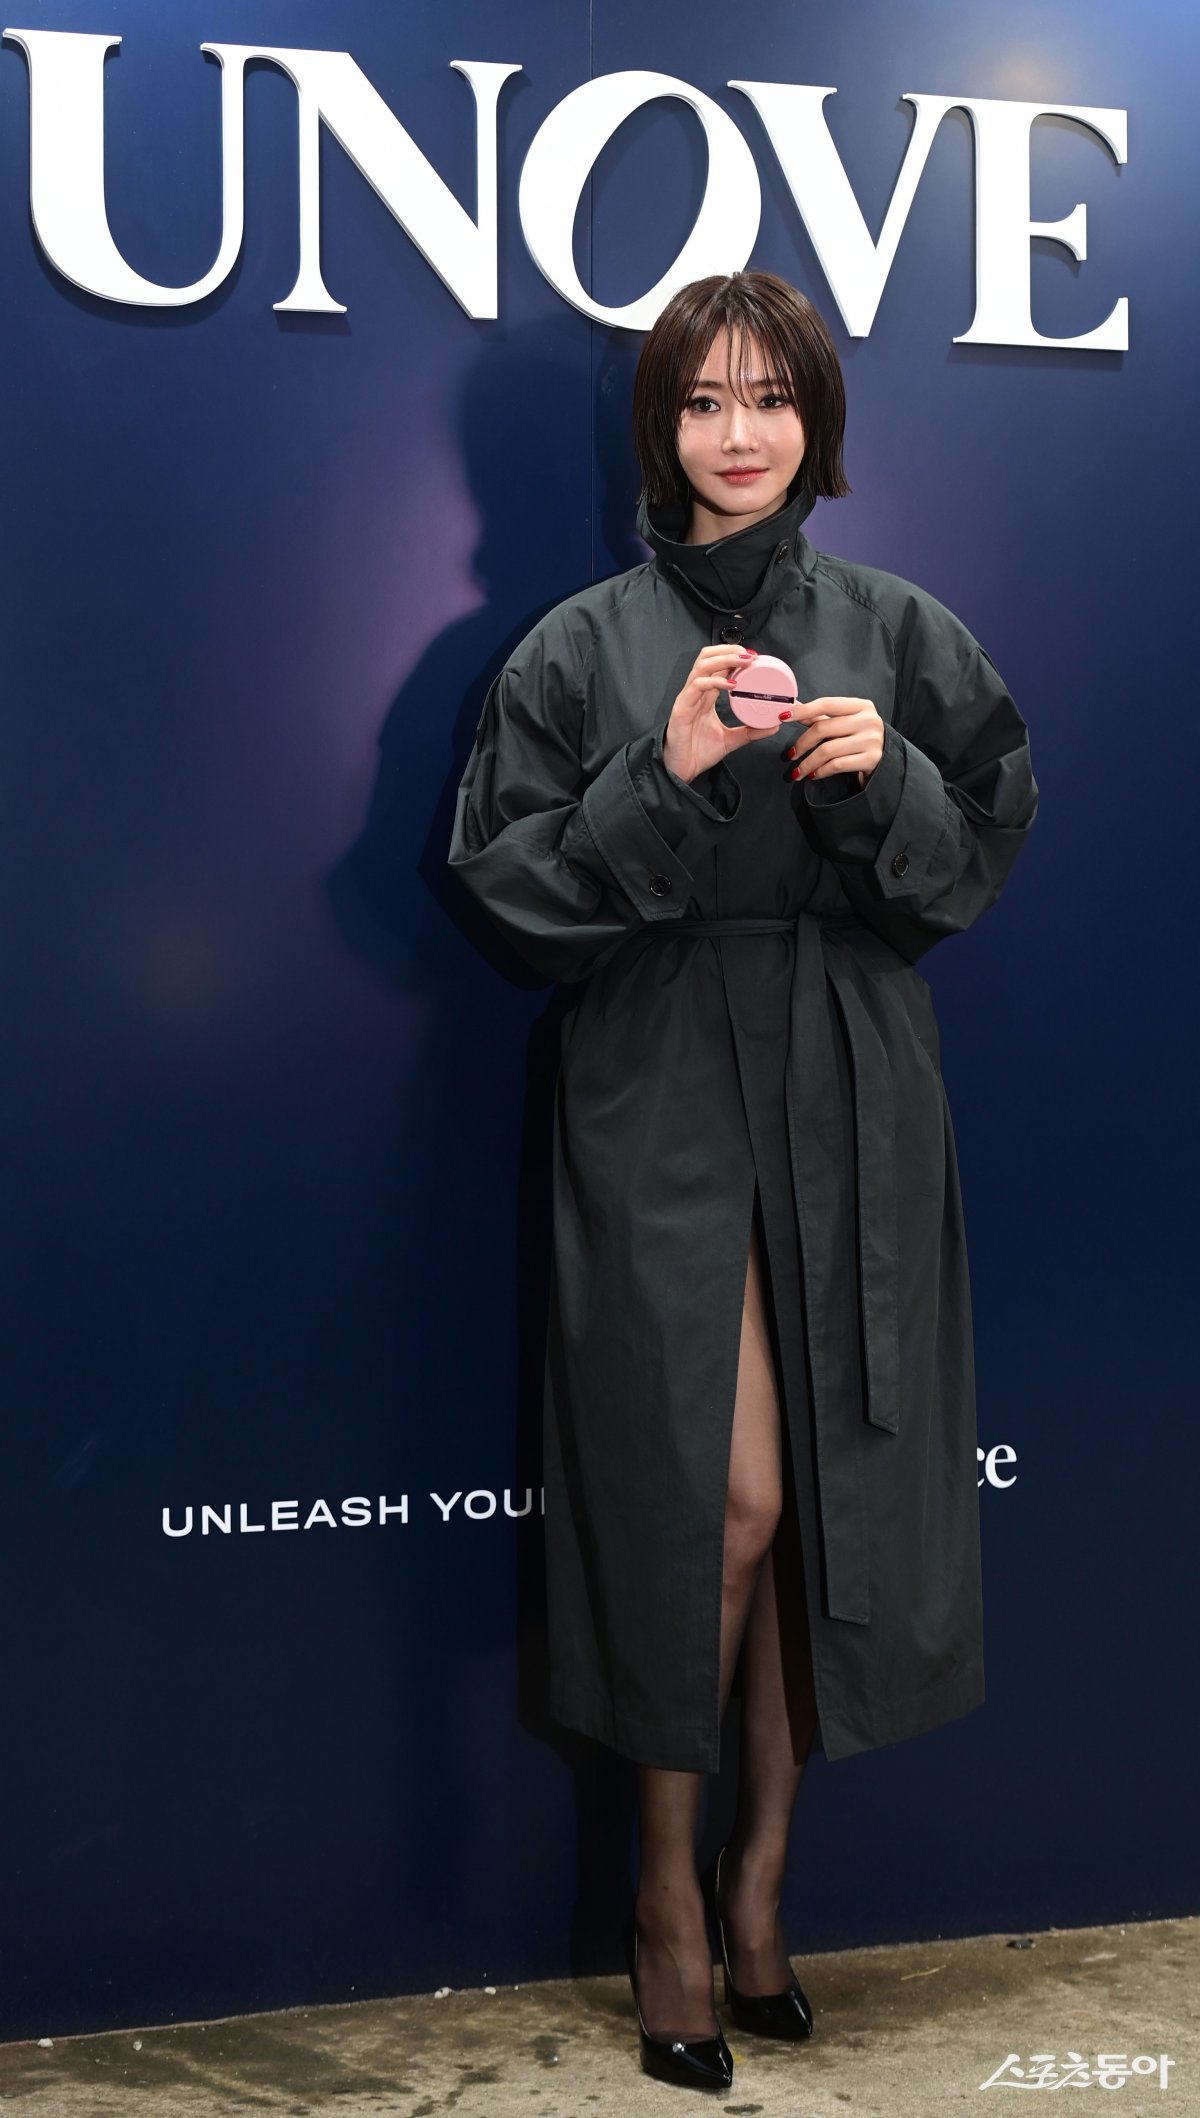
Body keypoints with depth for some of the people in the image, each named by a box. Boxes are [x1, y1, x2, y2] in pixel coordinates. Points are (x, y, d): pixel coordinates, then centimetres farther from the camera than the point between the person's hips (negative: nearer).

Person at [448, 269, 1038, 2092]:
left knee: (831, 1490, 4)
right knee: (721, 1494, -7)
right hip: (662, 1097, -2)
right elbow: (514, 879, -1)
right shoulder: (583, 646, 4)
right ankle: (669, 1875, 16)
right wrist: (668, 773, -14)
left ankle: (762, 1870, 24)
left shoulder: (901, 634, 9)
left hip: (852, 1100, 3)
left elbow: (979, 862, 7)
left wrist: (885, 779, -12)